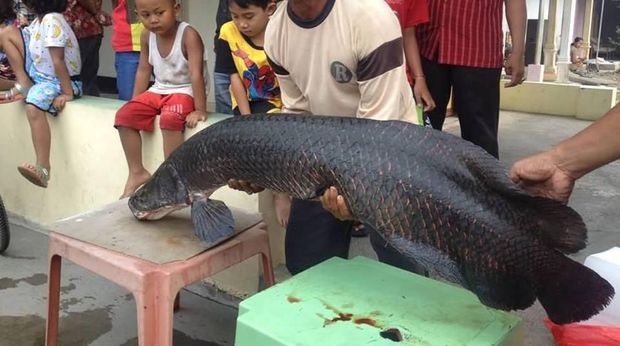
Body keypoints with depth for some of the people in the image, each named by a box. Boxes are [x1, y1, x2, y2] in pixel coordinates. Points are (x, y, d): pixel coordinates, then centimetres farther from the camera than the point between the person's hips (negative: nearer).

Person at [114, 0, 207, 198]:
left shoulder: (188, 35, -21)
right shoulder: (147, 36, -1)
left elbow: (196, 74, -26)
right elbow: (144, 71, 9)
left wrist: (200, 110, -29)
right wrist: (135, 103, 6)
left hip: (185, 91, -6)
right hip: (158, 91, 7)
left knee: (170, 118, -36)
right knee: (124, 115, -12)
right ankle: (136, 172, -4)